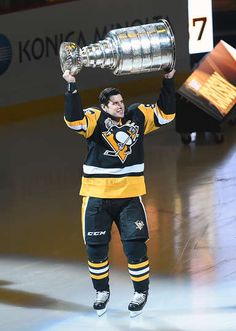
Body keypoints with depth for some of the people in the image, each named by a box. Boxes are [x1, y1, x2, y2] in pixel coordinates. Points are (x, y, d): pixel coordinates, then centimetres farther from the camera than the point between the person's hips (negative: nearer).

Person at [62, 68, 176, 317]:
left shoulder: (138, 116, 4)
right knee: (95, 247, 7)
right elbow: (74, 120, -25)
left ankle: (141, 292, 16)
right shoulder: (95, 118, -7)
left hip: (130, 195, 1)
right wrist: (71, 86, -33)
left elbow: (165, 113, 8)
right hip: (97, 196, -1)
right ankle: (101, 291, 27)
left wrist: (168, 81, 0)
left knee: (135, 245, -3)